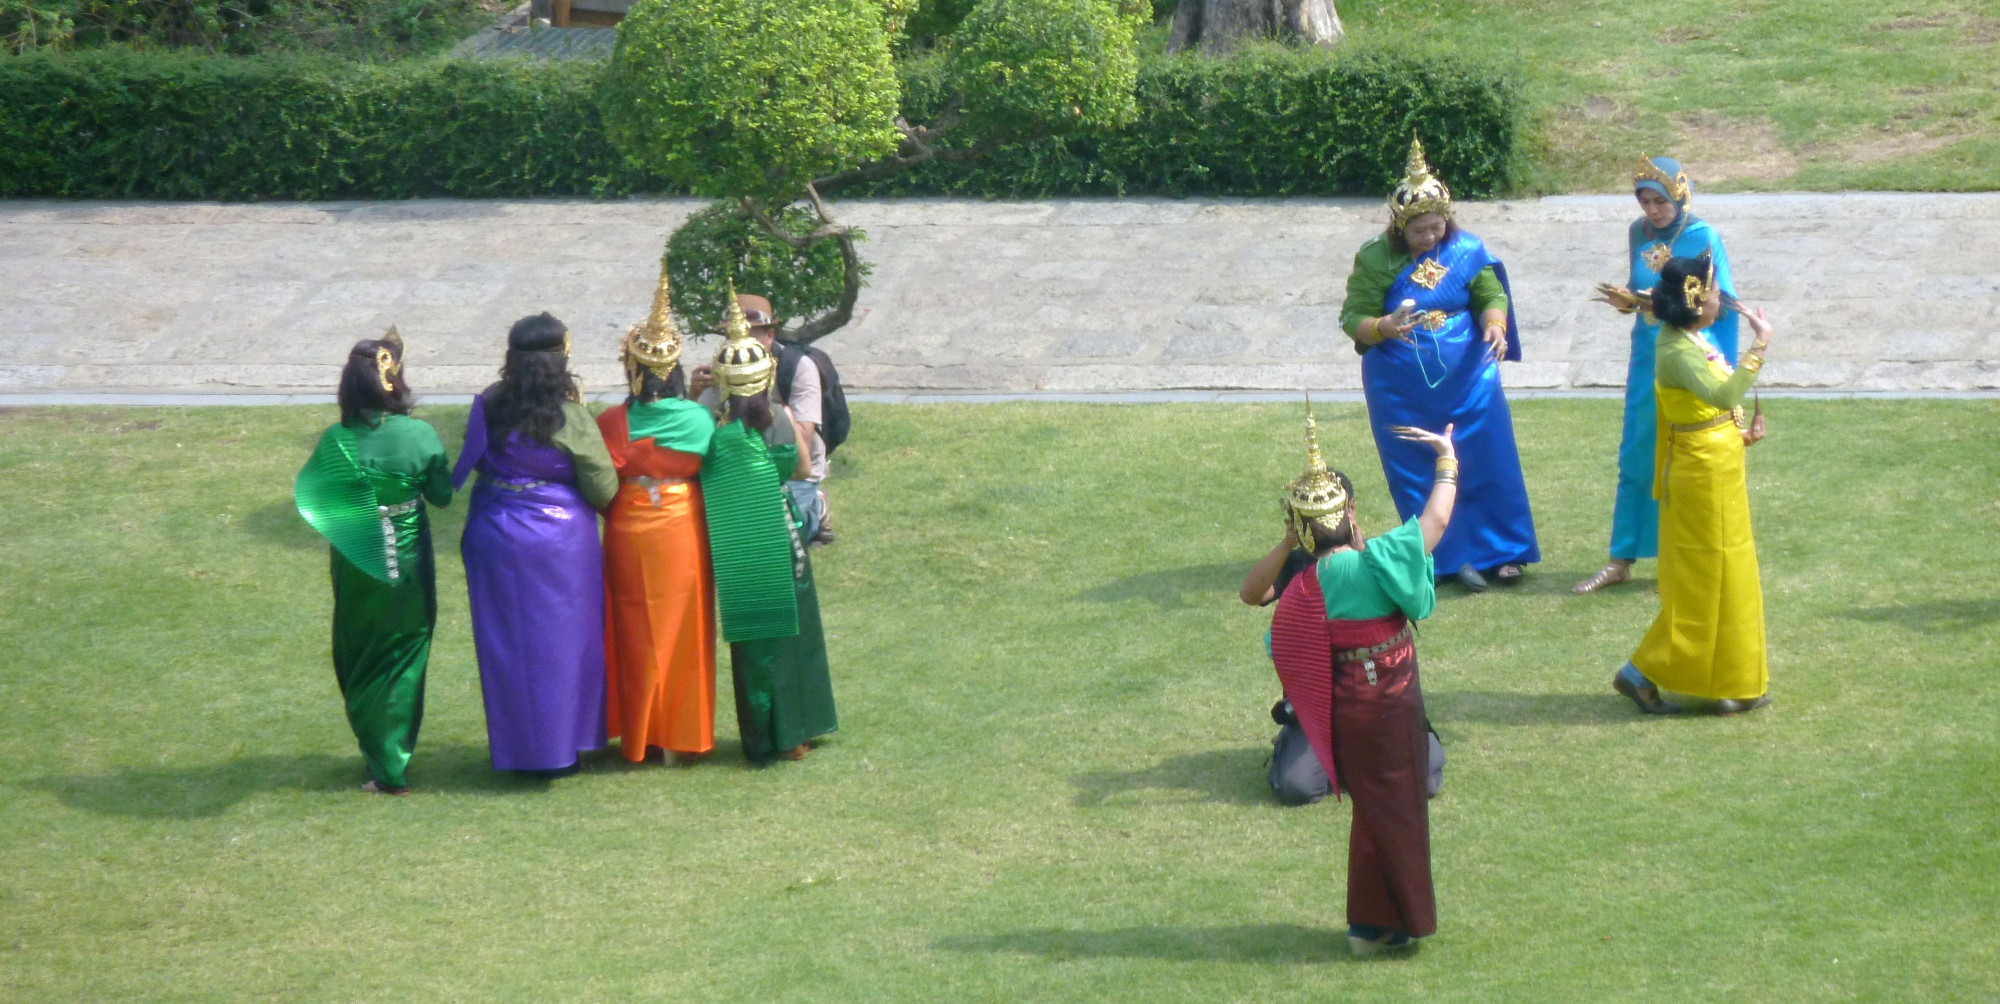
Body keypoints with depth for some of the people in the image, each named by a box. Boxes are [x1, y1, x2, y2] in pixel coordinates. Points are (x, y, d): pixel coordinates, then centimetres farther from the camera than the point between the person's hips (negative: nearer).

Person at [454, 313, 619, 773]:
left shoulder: (488, 408, -5)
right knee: (560, 640, 8)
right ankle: (559, 745, 12)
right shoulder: (570, 417, -15)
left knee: (507, 641, 12)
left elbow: (472, 465, 6)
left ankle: (515, 747, 19)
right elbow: (604, 489, -11)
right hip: (559, 541, -4)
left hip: (495, 539, 4)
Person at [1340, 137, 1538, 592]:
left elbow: (1492, 296, 2)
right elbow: (1353, 319, -8)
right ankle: (1451, 558, 17)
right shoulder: (1375, 259, -8)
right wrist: (1383, 327, -30)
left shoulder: (1466, 251, -4)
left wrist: (1494, 326, -21)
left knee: (1488, 463, 3)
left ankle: (1503, 552, 15)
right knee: (1418, 474, 5)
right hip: (1402, 393, -1)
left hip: (1466, 381, 1)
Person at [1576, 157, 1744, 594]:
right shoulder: (1640, 233, 6)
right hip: (1647, 361, 5)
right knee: (1636, 459, 9)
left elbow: (1723, 304, -10)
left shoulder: (1703, 238, -10)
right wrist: (1628, 299, -7)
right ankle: (1621, 560, 16)